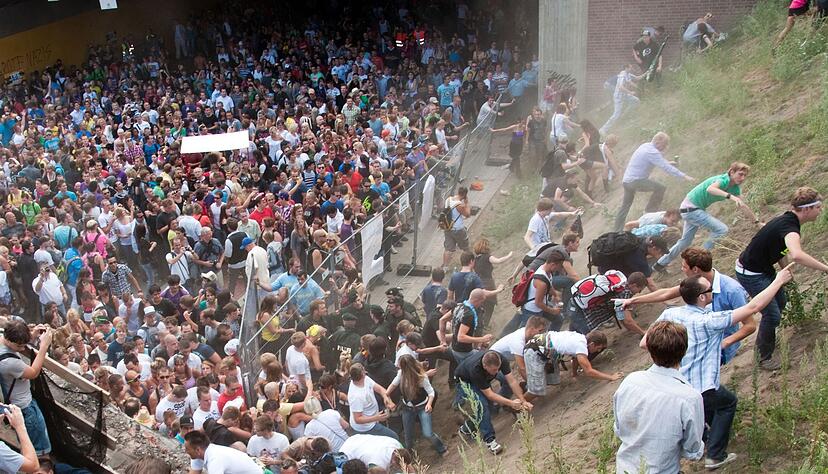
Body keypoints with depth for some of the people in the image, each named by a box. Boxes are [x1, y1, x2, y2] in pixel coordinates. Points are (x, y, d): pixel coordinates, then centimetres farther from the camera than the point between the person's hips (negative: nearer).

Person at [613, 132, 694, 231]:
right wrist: (684, 176, -21)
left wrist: (667, 163, 29)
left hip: (626, 180, 10)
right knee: (660, 188, -15)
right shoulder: (652, 152, -18)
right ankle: (651, 211, -5)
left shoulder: (646, 146, 12)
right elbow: (666, 167, -22)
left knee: (625, 206, 18)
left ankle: (617, 230, 23)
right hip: (635, 181, -10)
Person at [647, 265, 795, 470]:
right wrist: (779, 281, -9)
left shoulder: (669, 314, -5)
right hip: (701, 391, -6)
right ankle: (716, 456, 25)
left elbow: (644, 343, 0)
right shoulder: (708, 321, -21)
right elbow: (753, 307, -18)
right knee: (728, 402, 26)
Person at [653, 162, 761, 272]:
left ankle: (660, 264, 32)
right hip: (690, 208, -10)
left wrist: (757, 221, 15)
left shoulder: (735, 188, 3)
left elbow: (743, 206, 14)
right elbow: (710, 189, -46)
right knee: (721, 229, -18)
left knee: (685, 241, 19)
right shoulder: (724, 180, -24)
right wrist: (730, 196, -56)